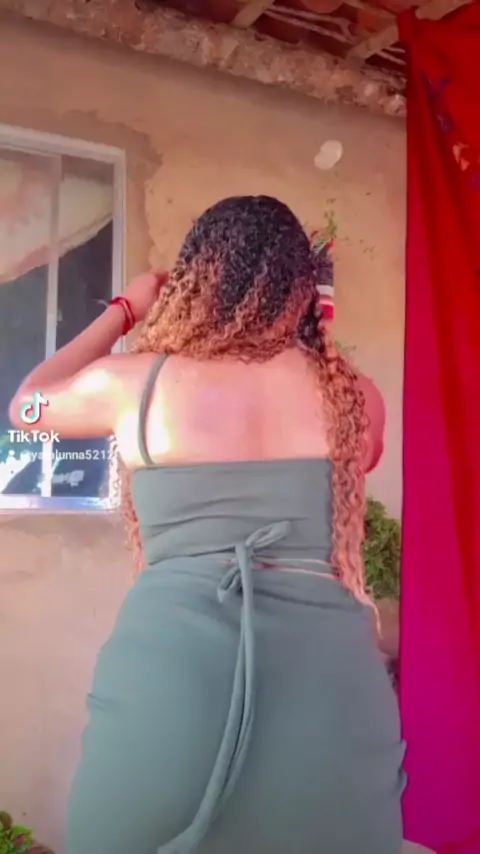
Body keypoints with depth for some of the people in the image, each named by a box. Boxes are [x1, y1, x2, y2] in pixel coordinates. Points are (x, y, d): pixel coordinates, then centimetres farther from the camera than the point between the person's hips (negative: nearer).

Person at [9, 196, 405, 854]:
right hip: (329, 668, 1)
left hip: (169, 659, 0)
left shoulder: (134, 383, 3)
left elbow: (28, 403, 24)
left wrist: (124, 310, 32)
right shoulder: (354, 396, 7)